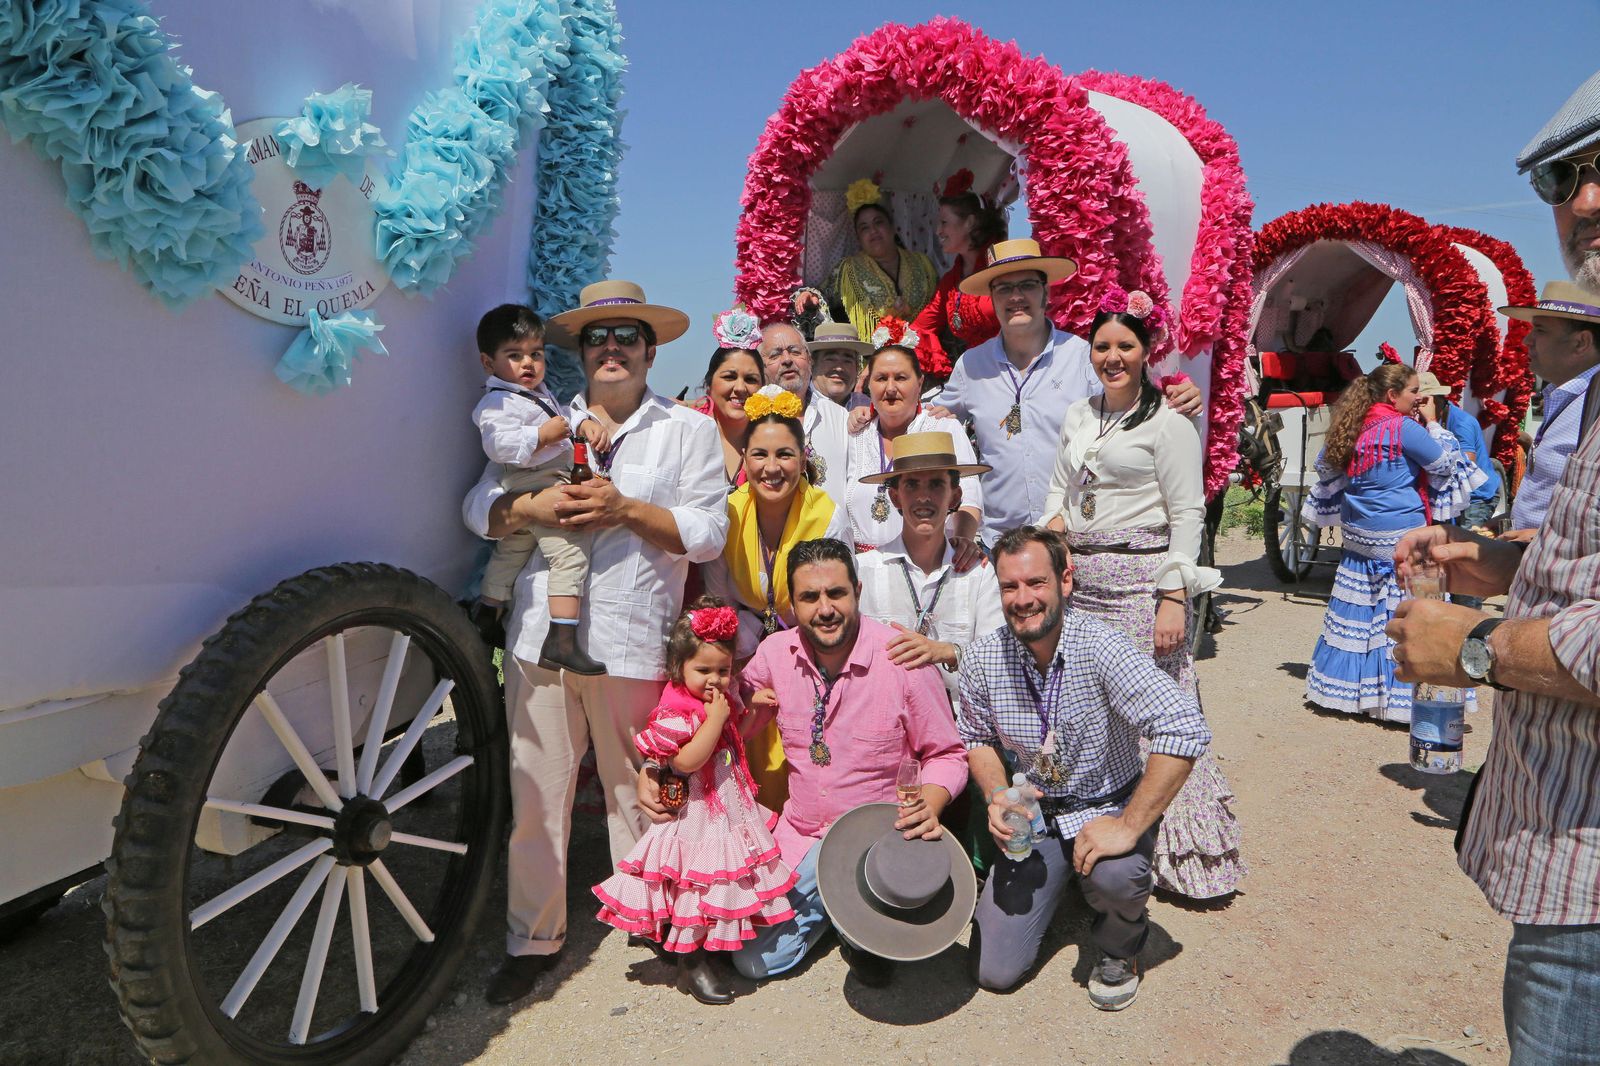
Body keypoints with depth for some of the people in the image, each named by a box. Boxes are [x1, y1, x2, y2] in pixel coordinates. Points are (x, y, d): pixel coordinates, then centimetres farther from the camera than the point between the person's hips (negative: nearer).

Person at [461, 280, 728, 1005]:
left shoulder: (687, 429, 9)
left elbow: (708, 534, -1)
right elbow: (478, 508, 12)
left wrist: (626, 509, -12)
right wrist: (534, 506, -8)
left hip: (631, 643, -2)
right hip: (539, 636, 2)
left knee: (635, 794, 7)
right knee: (535, 793, 5)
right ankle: (534, 937, 22)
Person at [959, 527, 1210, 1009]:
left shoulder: (1098, 646, -24)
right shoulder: (982, 659, -11)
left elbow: (1186, 730, -33)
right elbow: (978, 738, 8)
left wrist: (1129, 827, -32)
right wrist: (997, 796, -13)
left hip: (1109, 806, -3)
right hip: (1036, 814, 3)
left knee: (1113, 874, -38)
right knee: (993, 970, -5)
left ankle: (1119, 949, 1)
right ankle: (1057, 883, 26)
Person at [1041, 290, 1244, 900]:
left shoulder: (1168, 424, -4)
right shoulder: (1076, 419, 15)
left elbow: (1188, 516, -7)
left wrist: (1174, 598, -14)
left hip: (1141, 583, -6)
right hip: (1080, 583, 6)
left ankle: (1181, 851, 8)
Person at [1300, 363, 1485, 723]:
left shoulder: (1351, 429, 6)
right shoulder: (1404, 428, -13)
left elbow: (1325, 469, 19)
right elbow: (1445, 463, -3)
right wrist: (1432, 423, 5)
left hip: (1358, 539, 7)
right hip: (1402, 542, -7)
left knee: (1356, 613, 14)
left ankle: (1345, 689, 21)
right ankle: (1403, 696, 1)